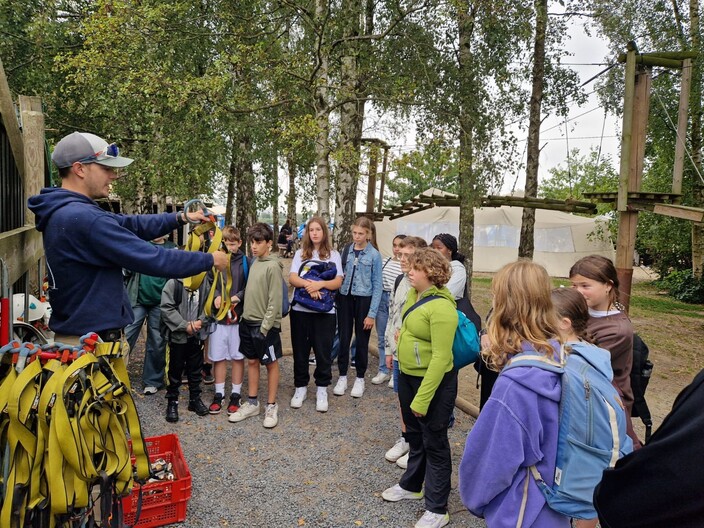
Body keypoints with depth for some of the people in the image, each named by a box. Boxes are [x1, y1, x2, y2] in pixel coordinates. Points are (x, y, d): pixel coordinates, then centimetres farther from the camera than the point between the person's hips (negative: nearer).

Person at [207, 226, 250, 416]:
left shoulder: (245, 262, -1)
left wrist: (238, 297, -15)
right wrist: (216, 296, -12)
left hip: (239, 315, -1)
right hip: (218, 315, 1)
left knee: (238, 357, 7)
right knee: (218, 357, 8)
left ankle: (235, 395, 19)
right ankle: (219, 394, 22)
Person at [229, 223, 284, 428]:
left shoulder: (272, 266, -14)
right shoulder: (254, 262, 9)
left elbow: (275, 300, -17)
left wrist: (265, 325, -18)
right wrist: (246, 316, 10)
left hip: (265, 325, -8)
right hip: (248, 322, 8)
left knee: (271, 364, 5)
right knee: (252, 361, 14)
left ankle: (271, 406, 16)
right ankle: (252, 404, 26)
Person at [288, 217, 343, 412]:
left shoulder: (333, 255, 4)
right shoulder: (300, 253, 8)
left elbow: (338, 282, -4)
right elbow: (292, 278, -3)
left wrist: (320, 284, -21)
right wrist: (308, 284, -21)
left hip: (325, 310, -1)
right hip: (300, 309, 2)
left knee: (323, 351, 4)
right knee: (300, 350, 9)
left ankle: (322, 389, 19)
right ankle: (301, 387, 24)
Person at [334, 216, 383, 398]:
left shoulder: (374, 255, -6)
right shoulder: (347, 250, 3)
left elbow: (377, 286, -6)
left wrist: (372, 313, -10)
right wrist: (336, 300, -5)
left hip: (363, 300, -2)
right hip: (345, 298, 3)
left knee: (361, 340, 8)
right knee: (344, 339, 6)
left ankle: (360, 378, 24)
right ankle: (342, 377, 22)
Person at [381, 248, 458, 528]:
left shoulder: (441, 307, -26)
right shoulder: (413, 294, -1)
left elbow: (440, 357, -27)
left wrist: (422, 398, -25)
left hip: (434, 382, -8)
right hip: (407, 376, 8)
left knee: (434, 443, 8)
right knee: (415, 435, 25)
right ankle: (411, 485, 46)